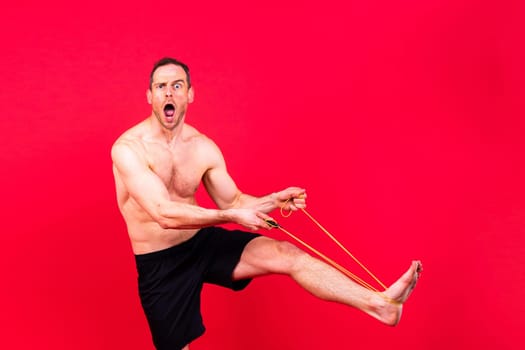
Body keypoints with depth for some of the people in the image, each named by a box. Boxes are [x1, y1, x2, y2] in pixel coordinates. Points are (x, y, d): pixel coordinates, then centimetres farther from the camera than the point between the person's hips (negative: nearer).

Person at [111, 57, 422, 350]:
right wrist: (233, 216, -30)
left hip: (203, 242, 4)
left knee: (286, 255, -15)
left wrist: (274, 200, -14)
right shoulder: (129, 148, -19)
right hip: (160, 264, -3)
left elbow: (233, 201, 5)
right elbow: (165, 213, -28)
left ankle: (381, 304, -19)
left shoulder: (203, 147, -2)